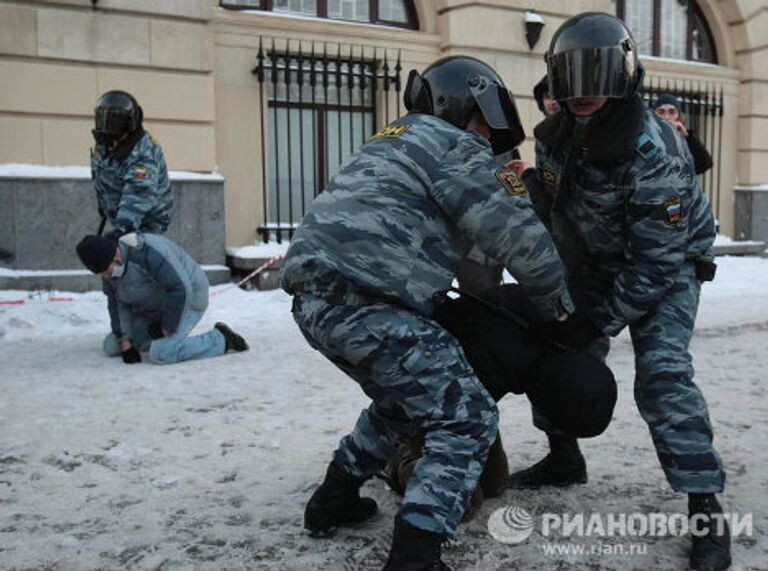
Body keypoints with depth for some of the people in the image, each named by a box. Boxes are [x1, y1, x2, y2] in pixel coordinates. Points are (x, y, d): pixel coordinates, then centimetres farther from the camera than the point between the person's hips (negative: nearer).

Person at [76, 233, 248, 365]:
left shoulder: (148, 253, -33)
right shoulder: (110, 267, -8)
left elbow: (181, 290, -35)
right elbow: (118, 304, -2)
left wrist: (167, 328, -25)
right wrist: (125, 341, -12)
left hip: (186, 301, -8)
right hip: (151, 309, 8)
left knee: (161, 354, -29)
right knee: (111, 347, 4)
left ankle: (220, 340, -11)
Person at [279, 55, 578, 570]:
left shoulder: (394, 141, 28)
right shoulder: (454, 146, 0)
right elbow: (517, 233, -3)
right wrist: (559, 304, 11)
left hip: (316, 296, 10)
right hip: (364, 303, -10)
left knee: (404, 396, 28)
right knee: (468, 417, -3)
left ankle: (334, 500, 35)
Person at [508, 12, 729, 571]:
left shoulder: (653, 151, -31)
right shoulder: (556, 136, -11)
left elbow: (657, 259, -29)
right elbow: (549, 210, 3)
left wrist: (604, 323, -25)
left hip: (666, 270, -7)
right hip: (594, 267, 7)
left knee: (662, 374, -21)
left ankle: (706, 508, -10)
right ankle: (564, 458, 27)